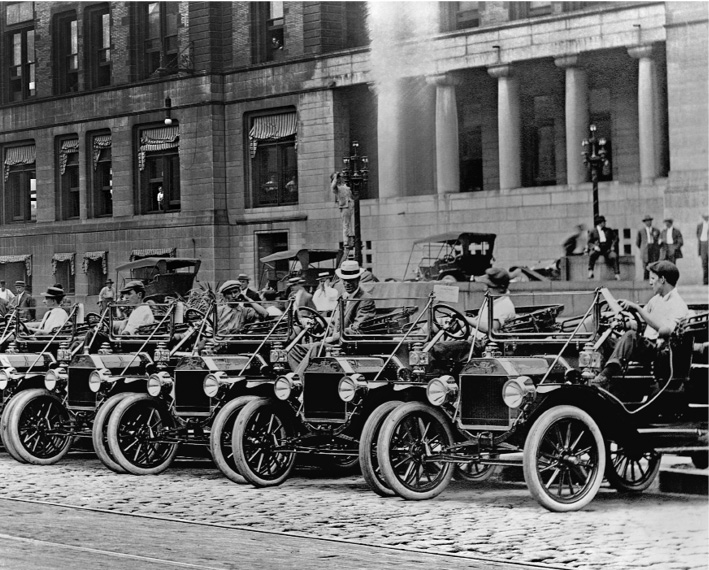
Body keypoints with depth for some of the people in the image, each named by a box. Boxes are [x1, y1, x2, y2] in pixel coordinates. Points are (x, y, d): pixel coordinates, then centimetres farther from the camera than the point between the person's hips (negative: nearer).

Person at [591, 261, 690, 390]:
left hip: (658, 349, -9)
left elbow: (665, 331, -26)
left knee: (630, 335, -35)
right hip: (645, 345, 9)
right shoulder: (656, 299, 19)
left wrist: (637, 308, -24)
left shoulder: (678, 305, -10)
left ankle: (606, 376, -43)